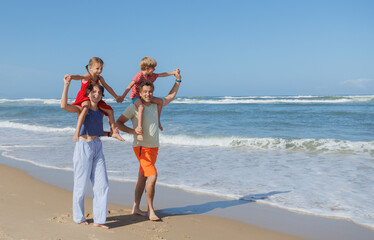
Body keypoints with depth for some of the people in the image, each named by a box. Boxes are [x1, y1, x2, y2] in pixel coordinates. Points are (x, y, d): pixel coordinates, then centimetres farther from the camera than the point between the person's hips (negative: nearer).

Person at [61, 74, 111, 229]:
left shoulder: (100, 112, 12)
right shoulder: (82, 108, -5)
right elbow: (64, 106, -25)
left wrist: (110, 133, 8)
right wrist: (66, 84, -26)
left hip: (97, 147, 6)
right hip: (84, 147, -6)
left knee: (102, 184, 3)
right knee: (81, 184, 4)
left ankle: (99, 220, 12)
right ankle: (78, 217, 22)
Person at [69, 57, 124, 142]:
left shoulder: (100, 78, 2)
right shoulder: (87, 76, -18)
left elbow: (107, 87, 14)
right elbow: (80, 77, -40)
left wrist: (116, 97, 22)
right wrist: (71, 77, -61)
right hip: (84, 97, -7)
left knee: (110, 110, 4)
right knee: (86, 108, -39)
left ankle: (114, 132, 15)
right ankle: (77, 133, -44)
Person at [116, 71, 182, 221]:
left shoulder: (155, 105, 9)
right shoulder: (134, 107, -8)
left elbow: (170, 97, 24)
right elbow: (119, 122, -5)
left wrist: (178, 81, 18)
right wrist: (132, 131, -20)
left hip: (154, 147, 6)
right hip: (141, 147, -6)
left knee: (142, 178, 13)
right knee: (152, 176, -15)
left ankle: (136, 208, 23)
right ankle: (151, 211, -4)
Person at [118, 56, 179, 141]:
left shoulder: (151, 75, 5)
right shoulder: (139, 75, -21)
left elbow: (161, 75, 16)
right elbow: (130, 86, -25)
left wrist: (173, 72, 15)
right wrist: (123, 96, -29)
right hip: (135, 96, -9)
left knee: (160, 101, 4)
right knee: (141, 108, -39)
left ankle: (158, 121, 17)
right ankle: (139, 130, -45)